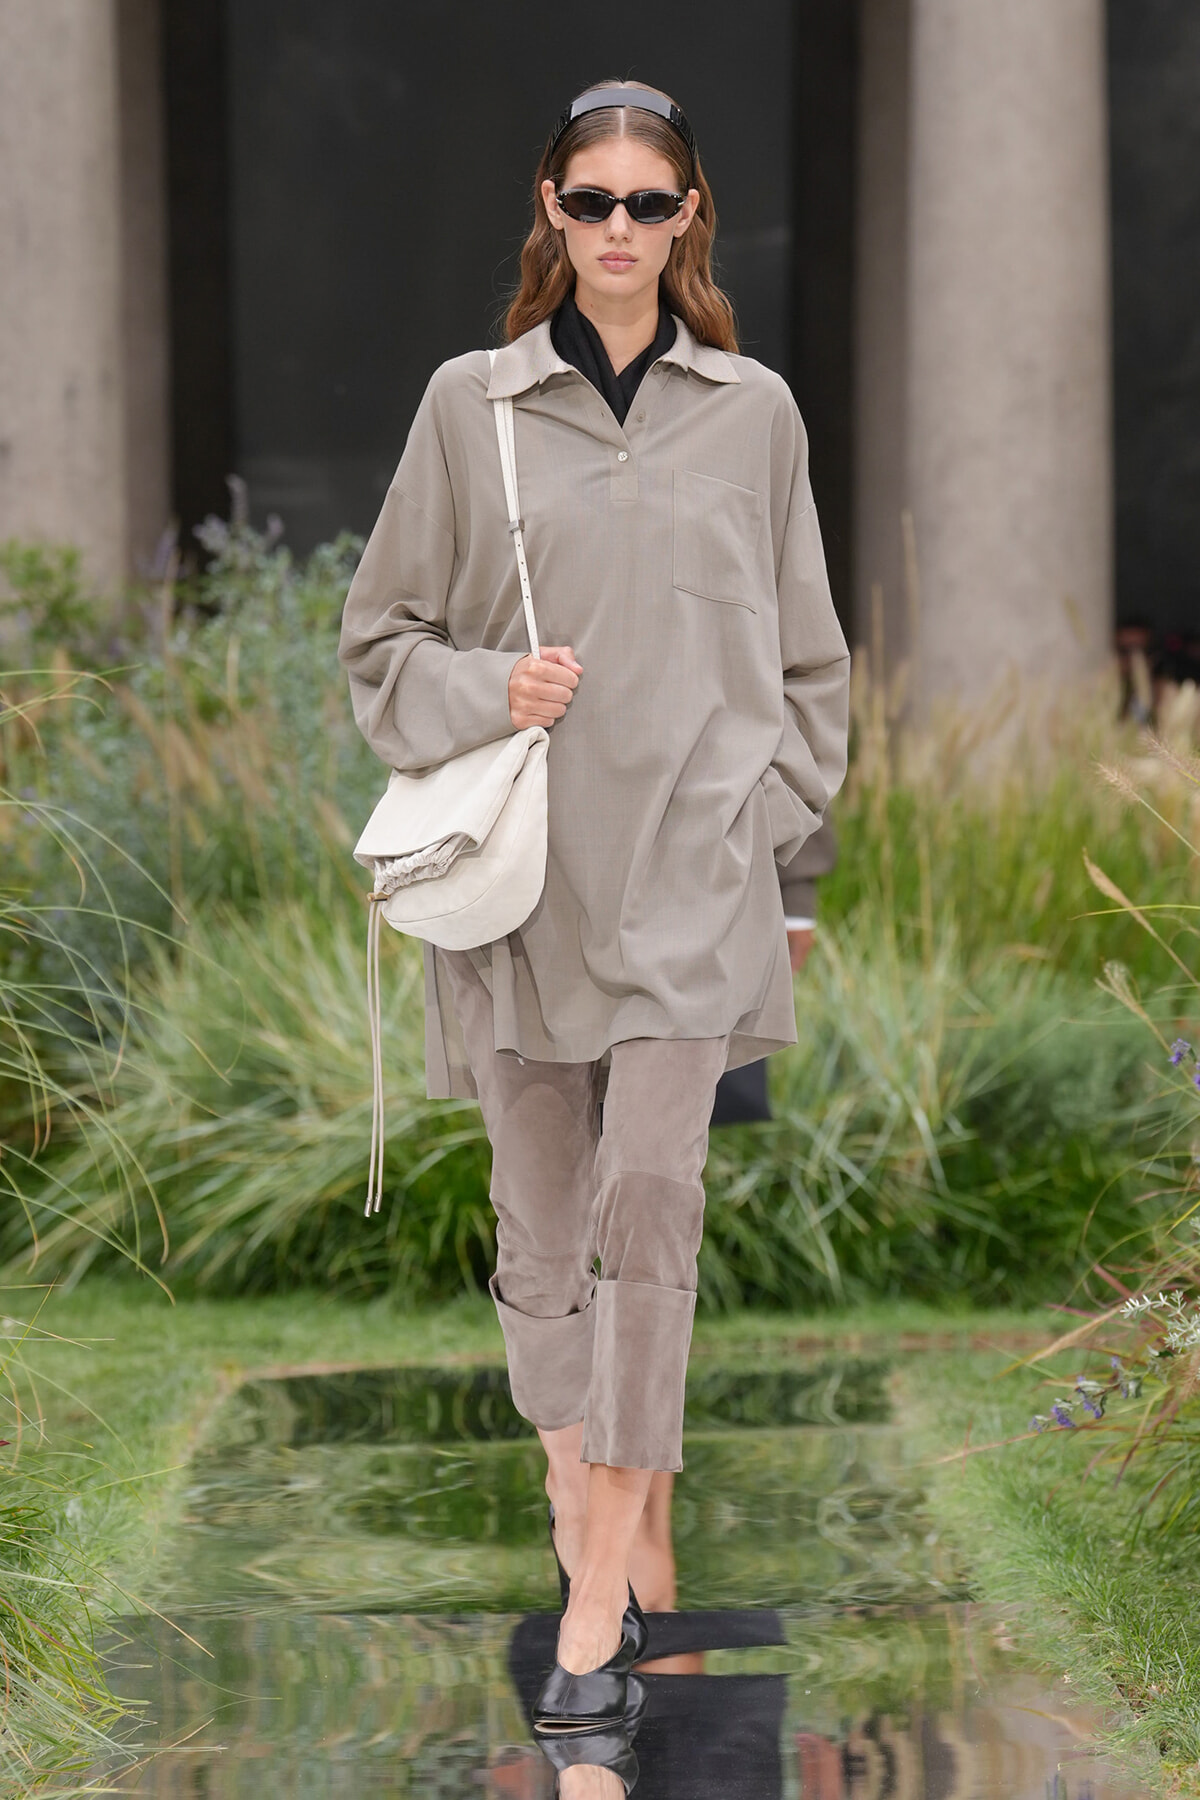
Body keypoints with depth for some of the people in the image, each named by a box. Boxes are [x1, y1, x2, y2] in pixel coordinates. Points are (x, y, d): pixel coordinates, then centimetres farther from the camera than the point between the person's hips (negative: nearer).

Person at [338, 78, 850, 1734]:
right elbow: (382, 634, 10)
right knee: (541, 1222, 7)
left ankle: (598, 1611, -14)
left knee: (651, 1203, -13)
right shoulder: (472, 403, 5)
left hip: (689, 867, -1)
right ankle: (583, 1525, 27)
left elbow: (807, 651, 15)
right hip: (522, 861, 1)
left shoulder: (755, 412, 7)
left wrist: (769, 813, 6)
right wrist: (484, 696, -8)